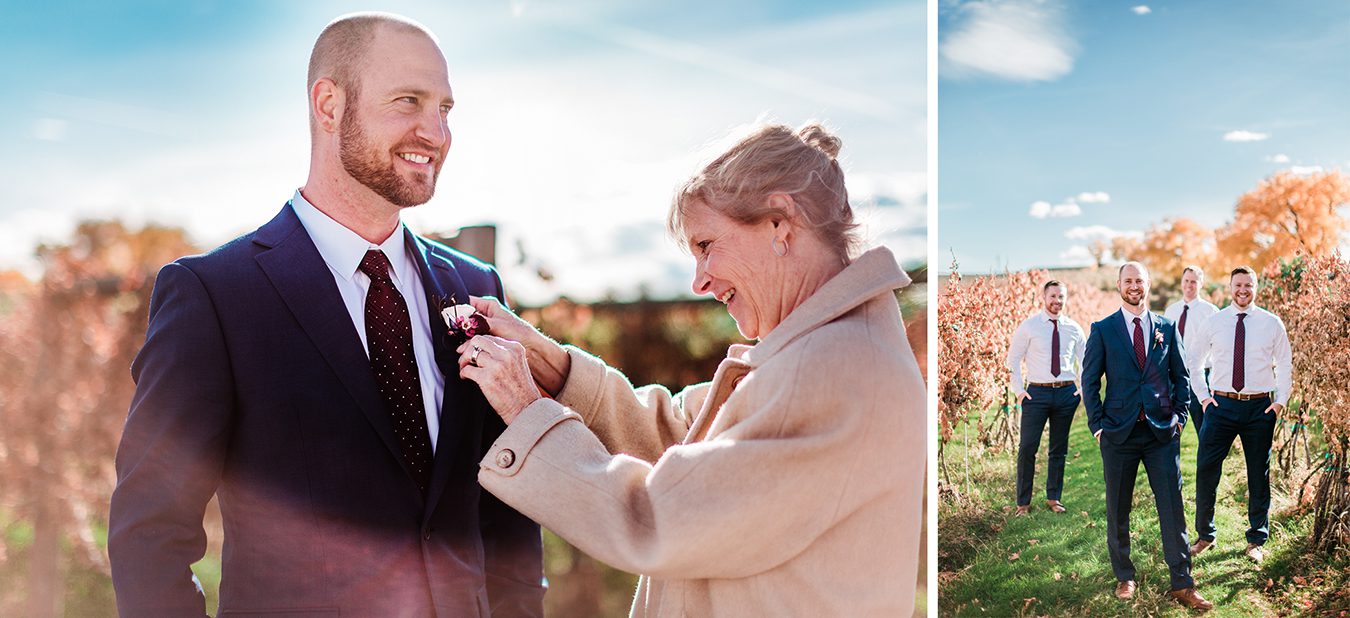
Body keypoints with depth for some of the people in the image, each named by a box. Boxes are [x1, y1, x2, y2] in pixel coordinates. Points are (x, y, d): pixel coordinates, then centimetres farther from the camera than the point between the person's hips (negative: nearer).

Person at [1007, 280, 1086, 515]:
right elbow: (1013, 359, 3)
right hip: (1037, 391, -3)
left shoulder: (1073, 328, 6)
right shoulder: (1028, 326, -2)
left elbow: (1085, 360, 17)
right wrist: (1018, 390, -4)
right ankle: (1023, 502, 4)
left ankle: (1054, 498, 23)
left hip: (1067, 392, 3)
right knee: (1027, 448, -6)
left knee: (1059, 449, 10)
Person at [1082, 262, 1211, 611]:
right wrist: (1097, 424, -4)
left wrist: (1180, 415, 3)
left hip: (1162, 432, 1)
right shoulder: (1103, 330, 1)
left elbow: (1180, 375, 13)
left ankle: (1182, 584, 5)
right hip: (1119, 433, -1)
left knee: (1172, 509, -1)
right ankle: (1124, 577, 22)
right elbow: (1090, 380, 2)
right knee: (1118, 510, 7)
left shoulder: (1167, 328, 7)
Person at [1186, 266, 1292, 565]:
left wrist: (1280, 401, 2)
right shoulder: (1213, 323, 1)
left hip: (1260, 407, 0)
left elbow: (1285, 366, 10)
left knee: (1259, 476, 8)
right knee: (1206, 472, -2)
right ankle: (1204, 535, 13)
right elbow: (1191, 361, 11)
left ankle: (1256, 540, 22)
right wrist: (1202, 395, 4)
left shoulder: (1272, 324, 1)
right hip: (1222, 405, 0)